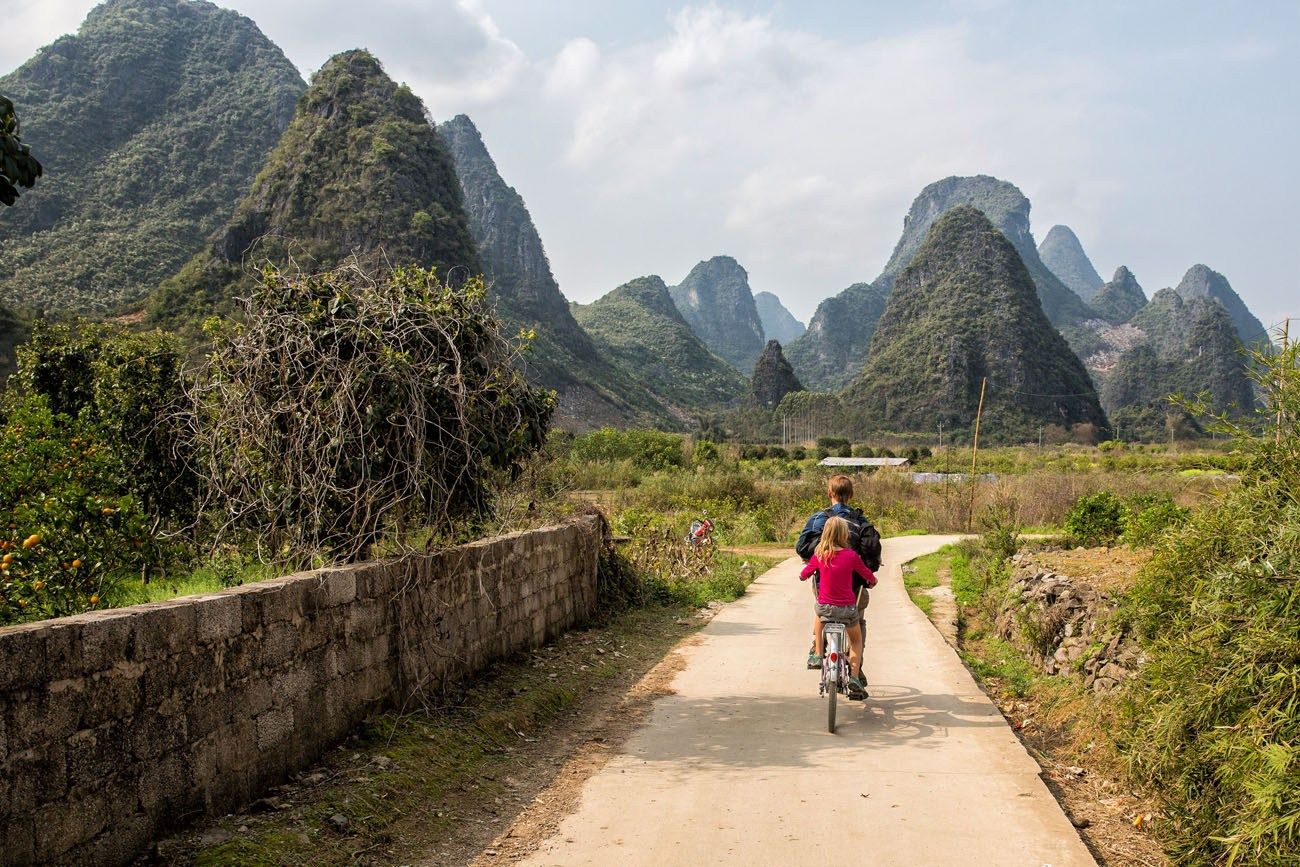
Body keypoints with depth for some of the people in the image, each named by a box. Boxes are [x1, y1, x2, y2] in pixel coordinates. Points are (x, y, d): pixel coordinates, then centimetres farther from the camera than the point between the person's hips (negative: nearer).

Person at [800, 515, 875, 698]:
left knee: (819, 617, 38)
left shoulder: (819, 555, -5)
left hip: (825, 606, 2)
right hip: (847, 608, -1)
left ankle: (817, 655, 32)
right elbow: (868, 576, 2)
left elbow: (804, 575, 10)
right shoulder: (851, 555, -11)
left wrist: (803, 576, 34)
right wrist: (872, 582, 25)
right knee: (856, 641, 23)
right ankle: (854, 678, 8)